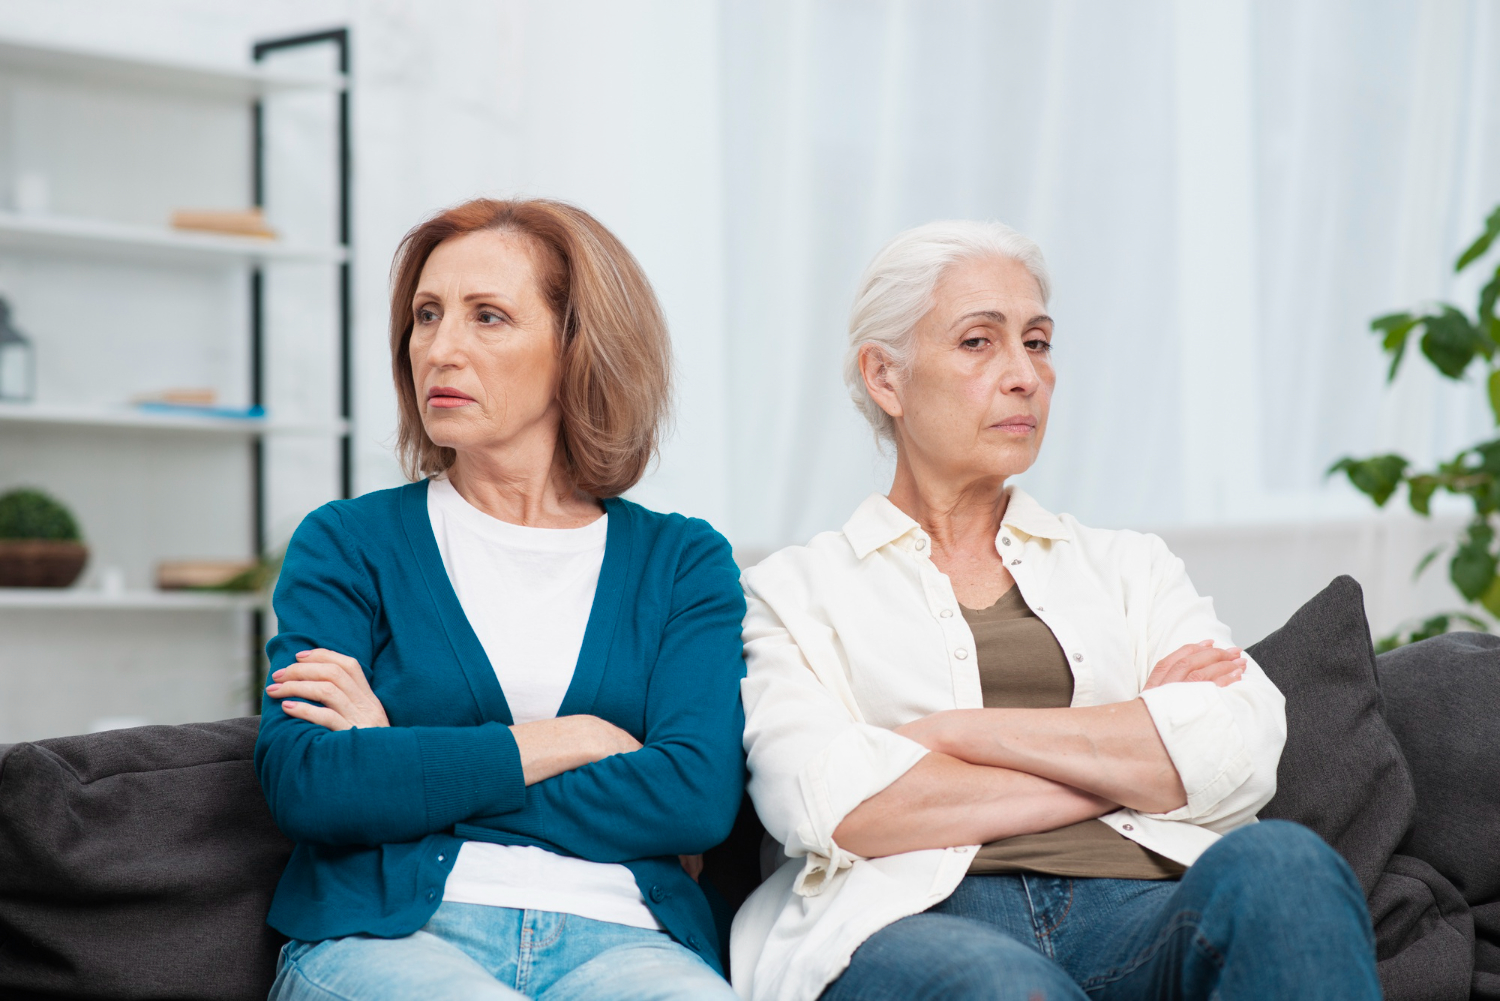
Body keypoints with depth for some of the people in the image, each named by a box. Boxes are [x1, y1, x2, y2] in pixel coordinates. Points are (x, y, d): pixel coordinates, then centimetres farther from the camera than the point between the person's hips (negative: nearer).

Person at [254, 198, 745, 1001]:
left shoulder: (683, 562, 15)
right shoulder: (348, 542, 13)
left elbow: (699, 796, -2)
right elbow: (302, 781, -4)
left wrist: (404, 770, -3)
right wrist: (570, 742, -2)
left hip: (615, 935, 2)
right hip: (384, 931, -2)